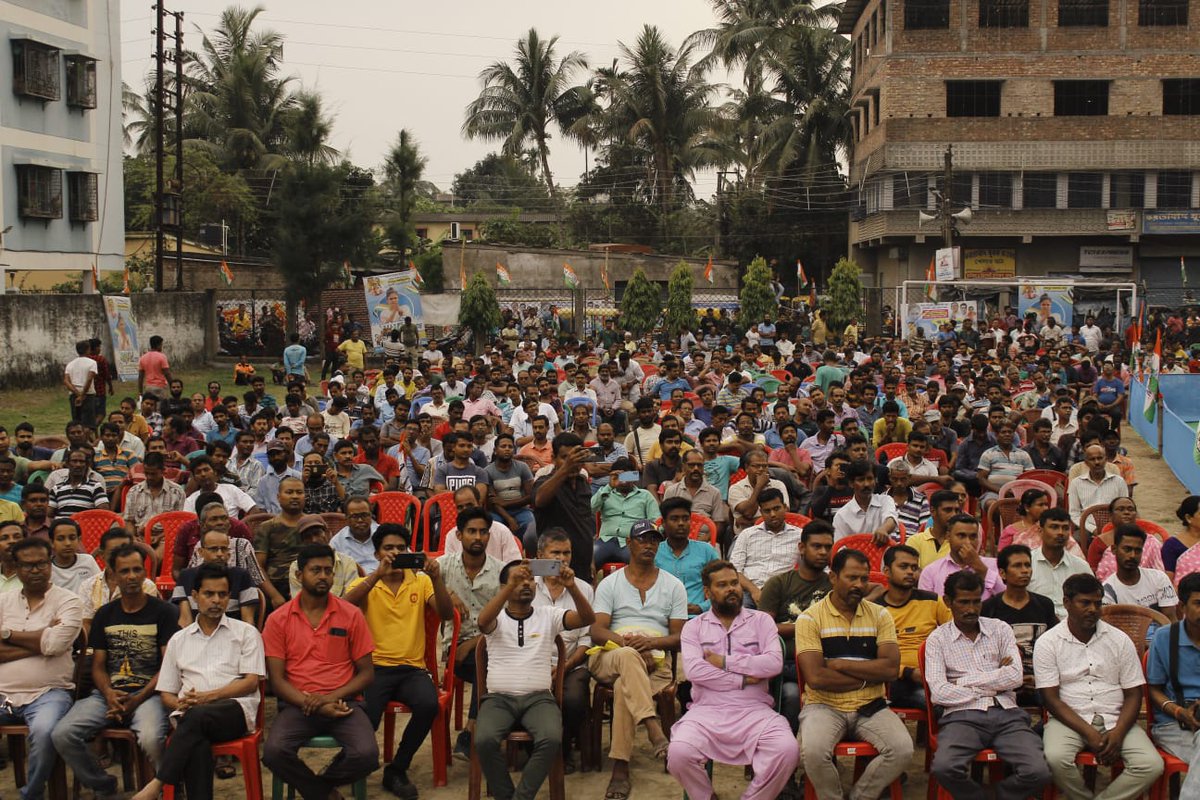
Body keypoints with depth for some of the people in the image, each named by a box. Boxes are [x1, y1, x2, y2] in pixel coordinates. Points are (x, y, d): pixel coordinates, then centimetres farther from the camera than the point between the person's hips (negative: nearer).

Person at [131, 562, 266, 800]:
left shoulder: (246, 633, 16)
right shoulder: (179, 640, 25)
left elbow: (251, 681, 3)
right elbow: (166, 693, 23)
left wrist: (208, 696, -11)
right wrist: (180, 704, -3)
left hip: (236, 709, -2)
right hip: (189, 716, 2)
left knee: (198, 716, -38)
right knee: (196, 741, -37)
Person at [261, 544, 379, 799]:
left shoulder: (351, 615, 5)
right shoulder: (278, 620, 4)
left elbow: (366, 673, 7)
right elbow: (277, 679, 1)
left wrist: (332, 697, -11)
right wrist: (311, 704, -15)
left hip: (344, 702, 0)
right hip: (298, 704, 0)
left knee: (366, 755, -28)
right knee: (274, 752, -31)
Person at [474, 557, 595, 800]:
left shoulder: (548, 615, 11)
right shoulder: (497, 618, 8)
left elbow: (588, 618, -3)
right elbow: (482, 621, -18)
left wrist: (571, 587, -21)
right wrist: (511, 586, -29)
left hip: (539, 698, 1)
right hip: (499, 698, -1)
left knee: (552, 738, -31)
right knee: (485, 740, -30)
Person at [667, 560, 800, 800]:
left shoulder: (761, 620, 13)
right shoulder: (694, 626, 12)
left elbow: (774, 663, -4)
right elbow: (693, 670, -6)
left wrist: (724, 662, -4)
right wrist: (743, 679, -7)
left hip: (754, 710, 0)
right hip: (707, 710, 0)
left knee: (787, 751, -29)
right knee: (678, 753, -29)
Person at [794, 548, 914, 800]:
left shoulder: (879, 616, 7)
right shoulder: (810, 618, -4)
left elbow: (891, 668, -6)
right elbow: (815, 677, -15)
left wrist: (839, 664, -10)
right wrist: (867, 677, -6)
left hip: (870, 707, 3)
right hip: (824, 706, -3)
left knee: (903, 749, -23)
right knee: (814, 751, -32)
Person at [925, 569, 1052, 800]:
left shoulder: (1000, 629, 16)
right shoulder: (938, 639, 9)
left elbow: (1015, 677, 0)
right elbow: (939, 693, -5)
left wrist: (964, 681, -1)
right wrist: (994, 682, 0)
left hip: (1006, 714, 2)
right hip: (963, 715, -2)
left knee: (1038, 772, -24)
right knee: (944, 768, -33)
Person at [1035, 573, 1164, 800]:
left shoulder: (1120, 640, 7)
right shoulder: (1048, 643, 0)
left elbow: (1133, 694, 6)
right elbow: (1051, 698, -5)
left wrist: (1118, 733, -12)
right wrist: (1088, 733, -17)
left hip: (1115, 720, 2)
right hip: (1069, 720, -2)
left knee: (1152, 765, -24)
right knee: (1056, 758, -34)